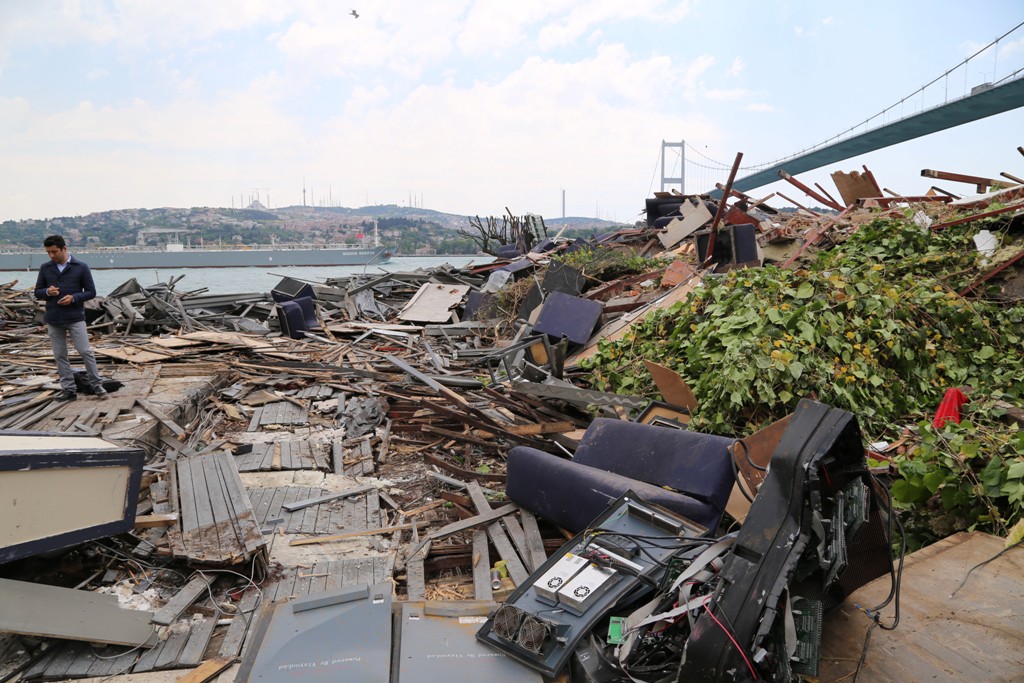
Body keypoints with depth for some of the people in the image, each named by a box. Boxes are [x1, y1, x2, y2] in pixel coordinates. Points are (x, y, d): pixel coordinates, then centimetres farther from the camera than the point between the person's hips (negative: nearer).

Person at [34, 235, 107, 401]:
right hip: (53, 320, 4)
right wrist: (47, 292, -11)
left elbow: (91, 292, 0)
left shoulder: (81, 267, -3)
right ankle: (69, 389, 14)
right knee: (60, 356, 6)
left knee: (85, 352, -5)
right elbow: (37, 292, 12)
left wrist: (74, 297, -17)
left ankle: (97, 385, 7)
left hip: (75, 318, -4)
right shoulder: (45, 268, 6)